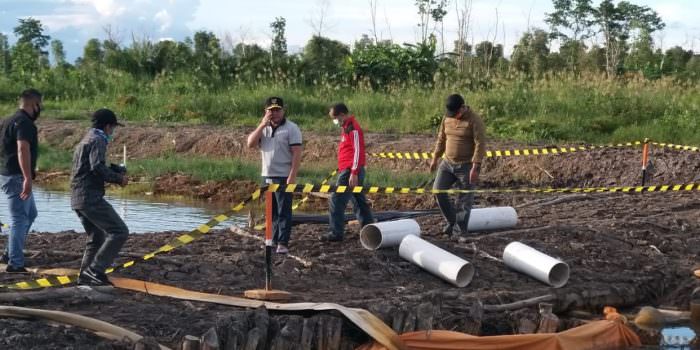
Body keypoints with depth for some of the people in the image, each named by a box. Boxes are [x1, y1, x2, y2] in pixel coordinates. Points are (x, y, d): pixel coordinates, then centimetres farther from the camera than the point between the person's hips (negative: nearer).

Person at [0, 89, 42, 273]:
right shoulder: (25, 123, -17)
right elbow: (23, 149, -30)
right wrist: (27, 178, -36)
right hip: (17, 177, -10)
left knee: (30, 214, 20)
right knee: (19, 219, -6)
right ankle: (15, 263, -4)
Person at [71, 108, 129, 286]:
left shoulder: (84, 141, 22)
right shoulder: (98, 140, -9)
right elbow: (97, 167, -22)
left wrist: (114, 170, 16)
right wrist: (118, 178, -10)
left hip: (77, 198, 10)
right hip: (91, 197, -10)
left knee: (97, 238, 20)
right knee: (119, 231, -9)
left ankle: (85, 275, 18)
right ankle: (95, 270, -13)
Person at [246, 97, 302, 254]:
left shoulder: (291, 128, -6)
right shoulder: (263, 128, 13)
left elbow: (297, 153, -11)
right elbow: (251, 143, -1)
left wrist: (292, 176, -19)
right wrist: (262, 125, -10)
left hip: (283, 177, -6)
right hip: (267, 176, 6)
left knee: (284, 212, -7)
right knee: (272, 212, 11)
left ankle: (283, 244, -9)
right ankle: (274, 241, 18)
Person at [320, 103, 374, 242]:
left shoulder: (353, 129, -14)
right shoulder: (347, 127, 17)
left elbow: (357, 151, -20)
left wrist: (353, 173, -23)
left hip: (350, 172, -10)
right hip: (347, 171, 10)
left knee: (337, 200, -9)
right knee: (359, 201, 14)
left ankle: (336, 233, -6)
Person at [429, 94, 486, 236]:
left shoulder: (474, 120, -15)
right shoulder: (447, 118, 4)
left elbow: (480, 144, -18)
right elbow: (441, 139, 16)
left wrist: (476, 167, -23)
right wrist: (435, 158, 16)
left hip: (466, 166, -6)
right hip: (448, 163, 6)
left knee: (464, 200, 0)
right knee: (438, 190, -5)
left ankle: (462, 231, 8)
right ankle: (451, 221, 13)